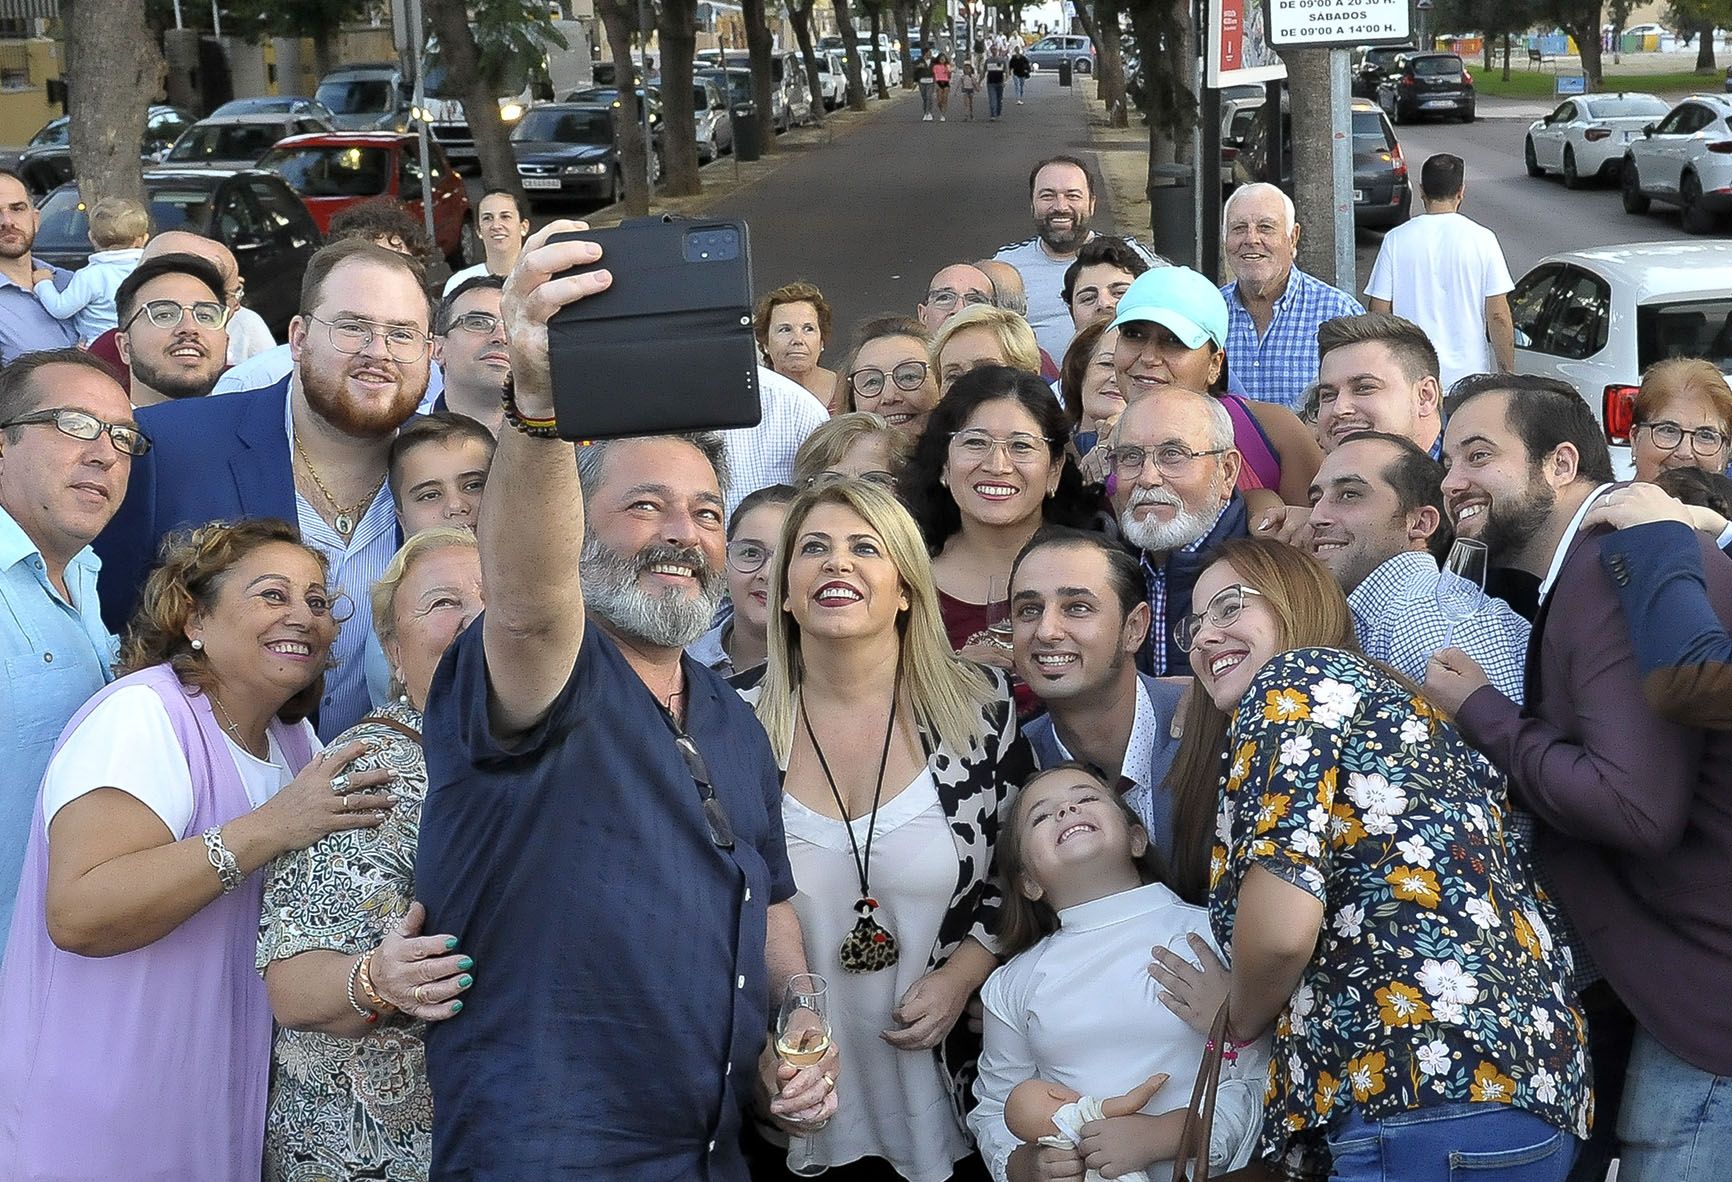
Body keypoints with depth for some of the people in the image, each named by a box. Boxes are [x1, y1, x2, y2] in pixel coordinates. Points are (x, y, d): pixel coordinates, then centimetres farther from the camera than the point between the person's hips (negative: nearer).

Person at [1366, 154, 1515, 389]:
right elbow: (1498, 316, -4)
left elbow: (1378, 311, 1)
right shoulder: (1482, 239, -3)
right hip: (1469, 374, 0)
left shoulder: (1396, 240, -2)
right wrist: (1507, 376, 4)